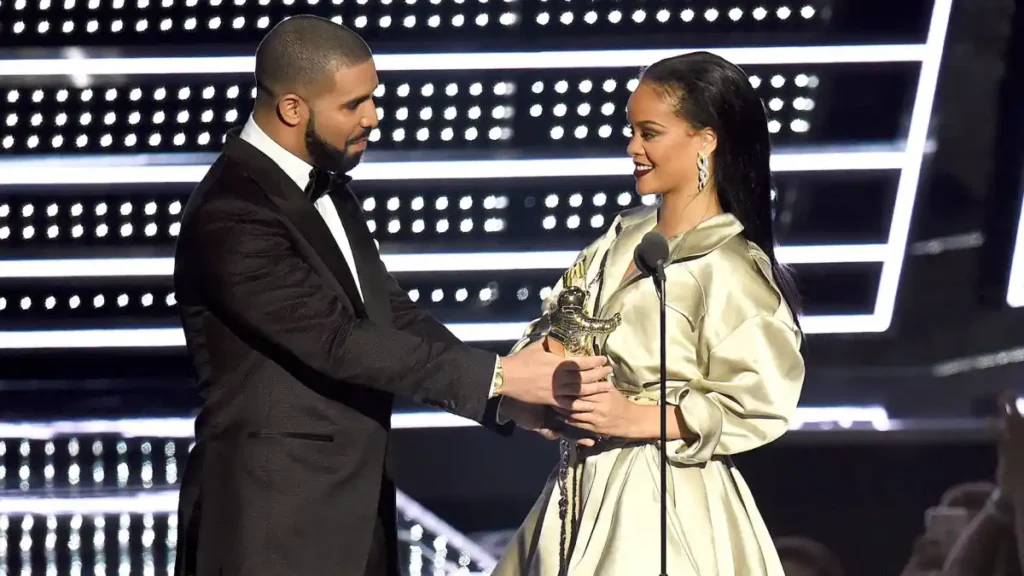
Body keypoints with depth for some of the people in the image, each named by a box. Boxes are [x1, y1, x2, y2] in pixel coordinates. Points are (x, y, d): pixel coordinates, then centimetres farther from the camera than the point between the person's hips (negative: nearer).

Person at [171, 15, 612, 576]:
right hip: (276, 516, -9)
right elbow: (339, 341, -23)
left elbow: (390, 313, 11)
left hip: (351, 504, 9)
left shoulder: (325, 186, 9)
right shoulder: (231, 217, -20)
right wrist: (498, 376, -21)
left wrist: (508, 395, -1)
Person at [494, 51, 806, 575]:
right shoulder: (625, 235, 7)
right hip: (587, 490, 7)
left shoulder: (728, 270, -14)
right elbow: (546, 335, 10)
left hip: (666, 507, -7)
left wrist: (639, 419, -18)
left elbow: (758, 406, -16)